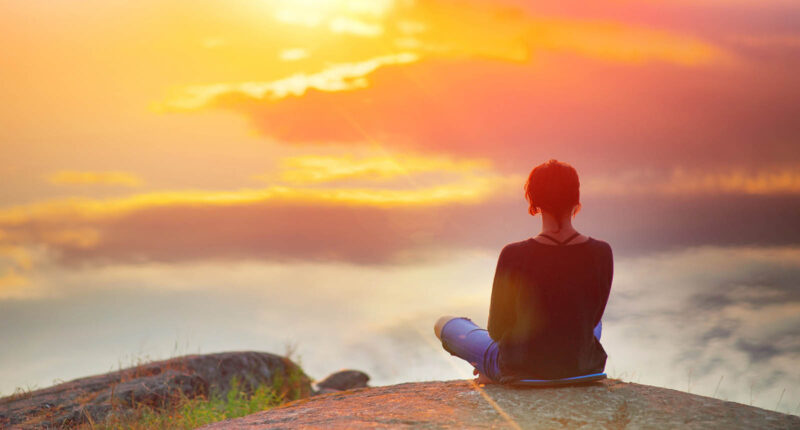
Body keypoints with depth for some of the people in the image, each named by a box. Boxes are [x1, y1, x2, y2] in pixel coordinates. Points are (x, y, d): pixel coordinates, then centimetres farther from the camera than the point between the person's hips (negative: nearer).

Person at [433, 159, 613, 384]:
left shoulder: (514, 256, -23)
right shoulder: (601, 253, -15)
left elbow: (497, 329, -10)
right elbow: (592, 317, 1)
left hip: (522, 369, -3)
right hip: (582, 367, 3)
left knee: (444, 324, 24)